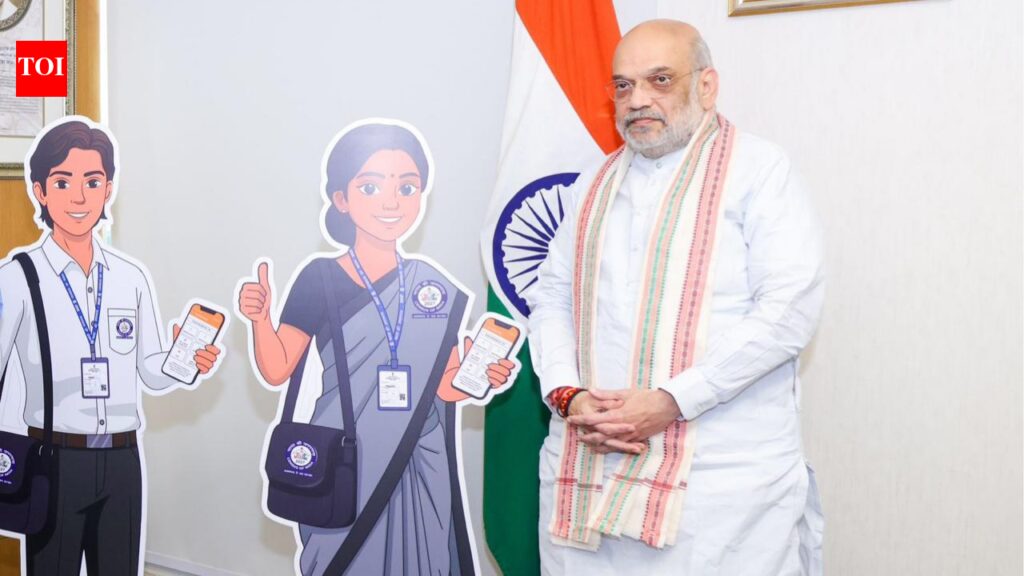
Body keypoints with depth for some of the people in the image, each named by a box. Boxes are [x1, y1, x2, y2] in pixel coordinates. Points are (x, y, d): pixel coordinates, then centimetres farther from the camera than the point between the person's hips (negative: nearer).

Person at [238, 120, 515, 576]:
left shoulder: (438, 288, 3)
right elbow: (277, 370, -3)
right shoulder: (319, 280, -5)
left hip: (419, 468, 3)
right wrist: (260, 319, -18)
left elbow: (444, 383, 8)